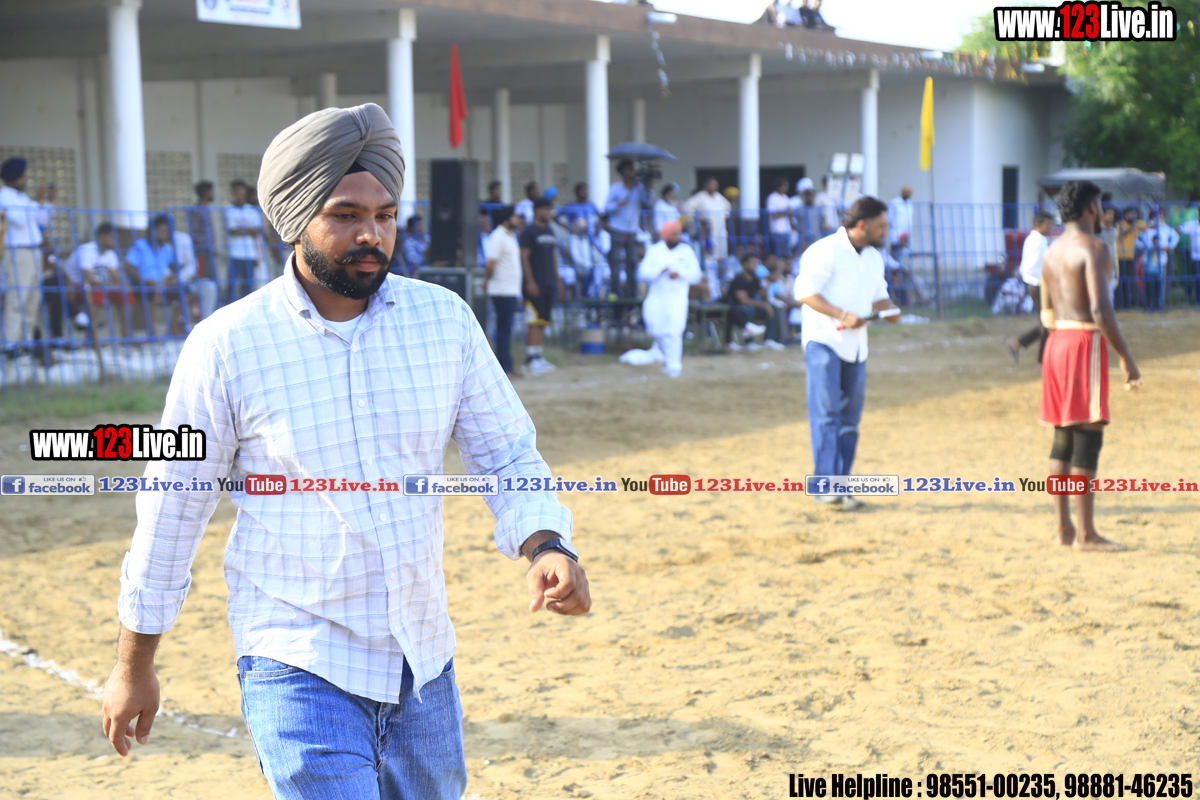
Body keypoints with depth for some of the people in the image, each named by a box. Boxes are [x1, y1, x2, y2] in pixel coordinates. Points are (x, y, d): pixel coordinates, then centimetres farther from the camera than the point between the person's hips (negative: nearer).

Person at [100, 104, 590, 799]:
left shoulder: (446, 319, 0)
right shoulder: (227, 345, -9)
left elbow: (507, 452, 5)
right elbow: (174, 505, 0)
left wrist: (546, 546, -16)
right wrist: (134, 666, 6)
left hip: (425, 660, 4)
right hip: (300, 669, -4)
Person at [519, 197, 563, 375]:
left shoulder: (550, 232, 18)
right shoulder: (529, 232, -7)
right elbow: (524, 257, -12)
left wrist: (558, 280, 19)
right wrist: (530, 282, -18)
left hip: (549, 285, 8)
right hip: (535, 285, -8)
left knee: (543, 322, 8)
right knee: (534, 322, -10)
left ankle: (538, 356, 12)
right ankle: (531, 357, -10)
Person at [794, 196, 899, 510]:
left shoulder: (874, 258, 17)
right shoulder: (826, 251, -9)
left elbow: (879, 295, 25)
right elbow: (806, 292, -16)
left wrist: (889, 310, 0)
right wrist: (843, 315, -26)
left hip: (856, 345, 8)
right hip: (824, 340, -8)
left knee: (849, 418, 7)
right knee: (826, 414, -12)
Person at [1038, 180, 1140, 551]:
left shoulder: (1052, 251, 15)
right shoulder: (1094, 248, -12)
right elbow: (1101, 310, -21)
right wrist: (1126, 359, -17)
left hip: (1057, 342, 9)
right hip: (1086, 342, -9)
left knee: (1063, 436, 11)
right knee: (1088, 435, -7)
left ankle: (1064, 527, 14)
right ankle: (1086, 534, -7)